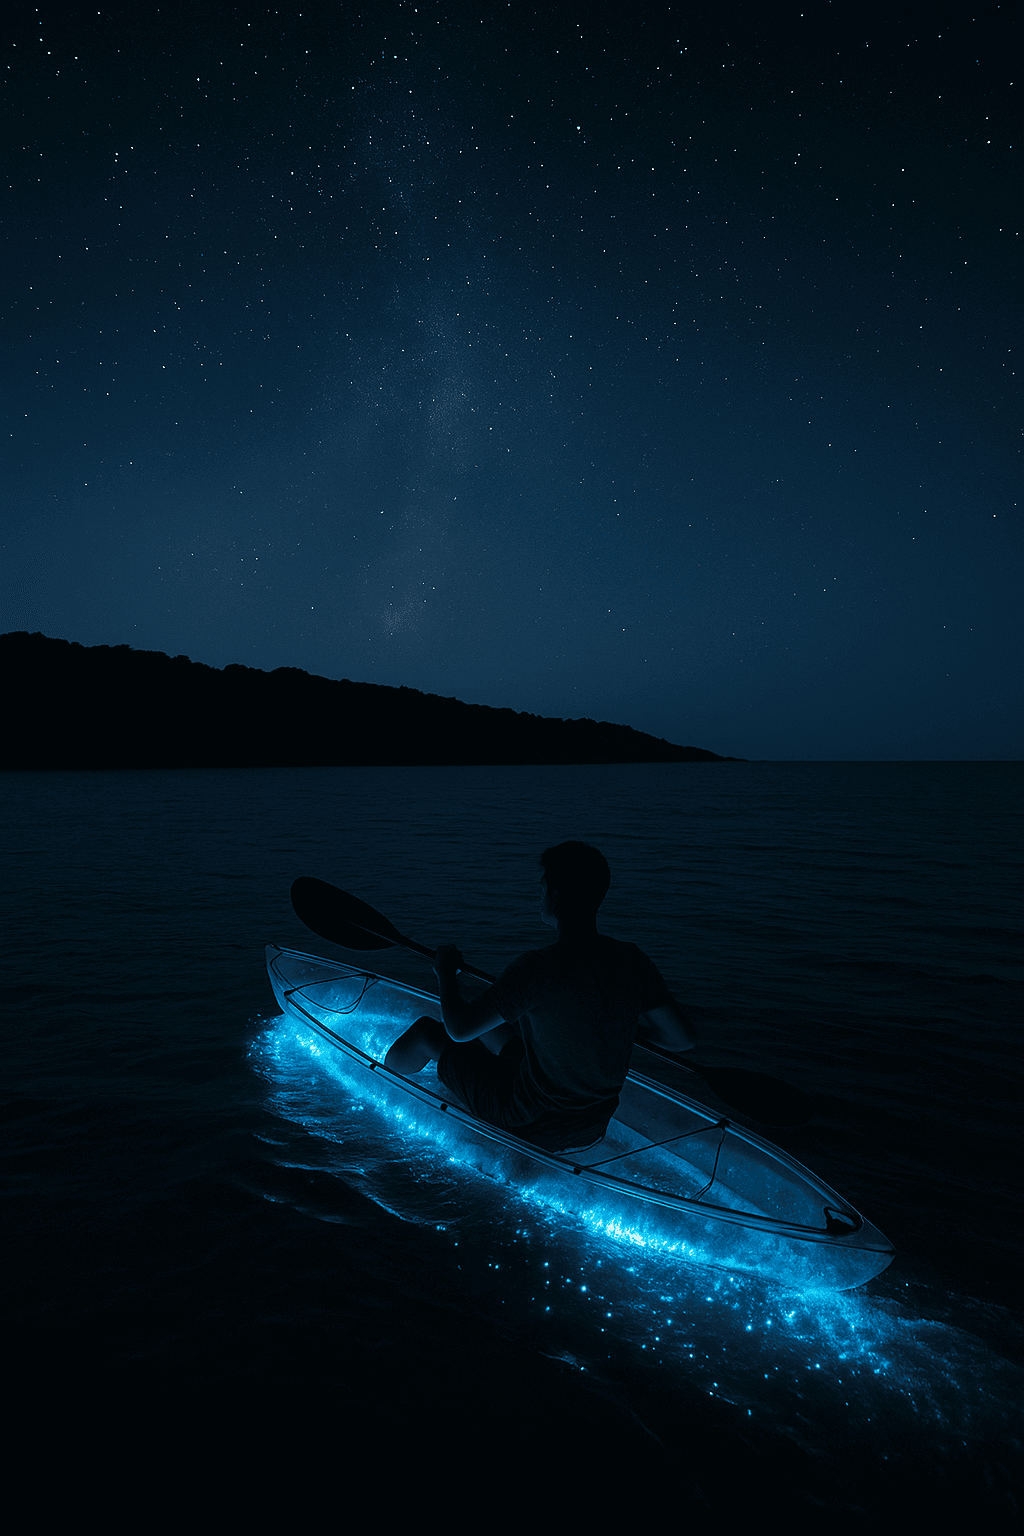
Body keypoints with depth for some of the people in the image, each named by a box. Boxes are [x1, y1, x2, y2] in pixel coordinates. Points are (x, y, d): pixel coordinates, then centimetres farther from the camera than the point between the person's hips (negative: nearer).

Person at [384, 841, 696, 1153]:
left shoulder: (538, 968, -31)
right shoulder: (634, 962, -14)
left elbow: (460, 1028, -24)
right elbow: (685, 1039, -6)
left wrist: (445, 972, -5)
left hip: (531, 1128, -6)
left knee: (426, 1033, 12)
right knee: (485, 1028, 26)